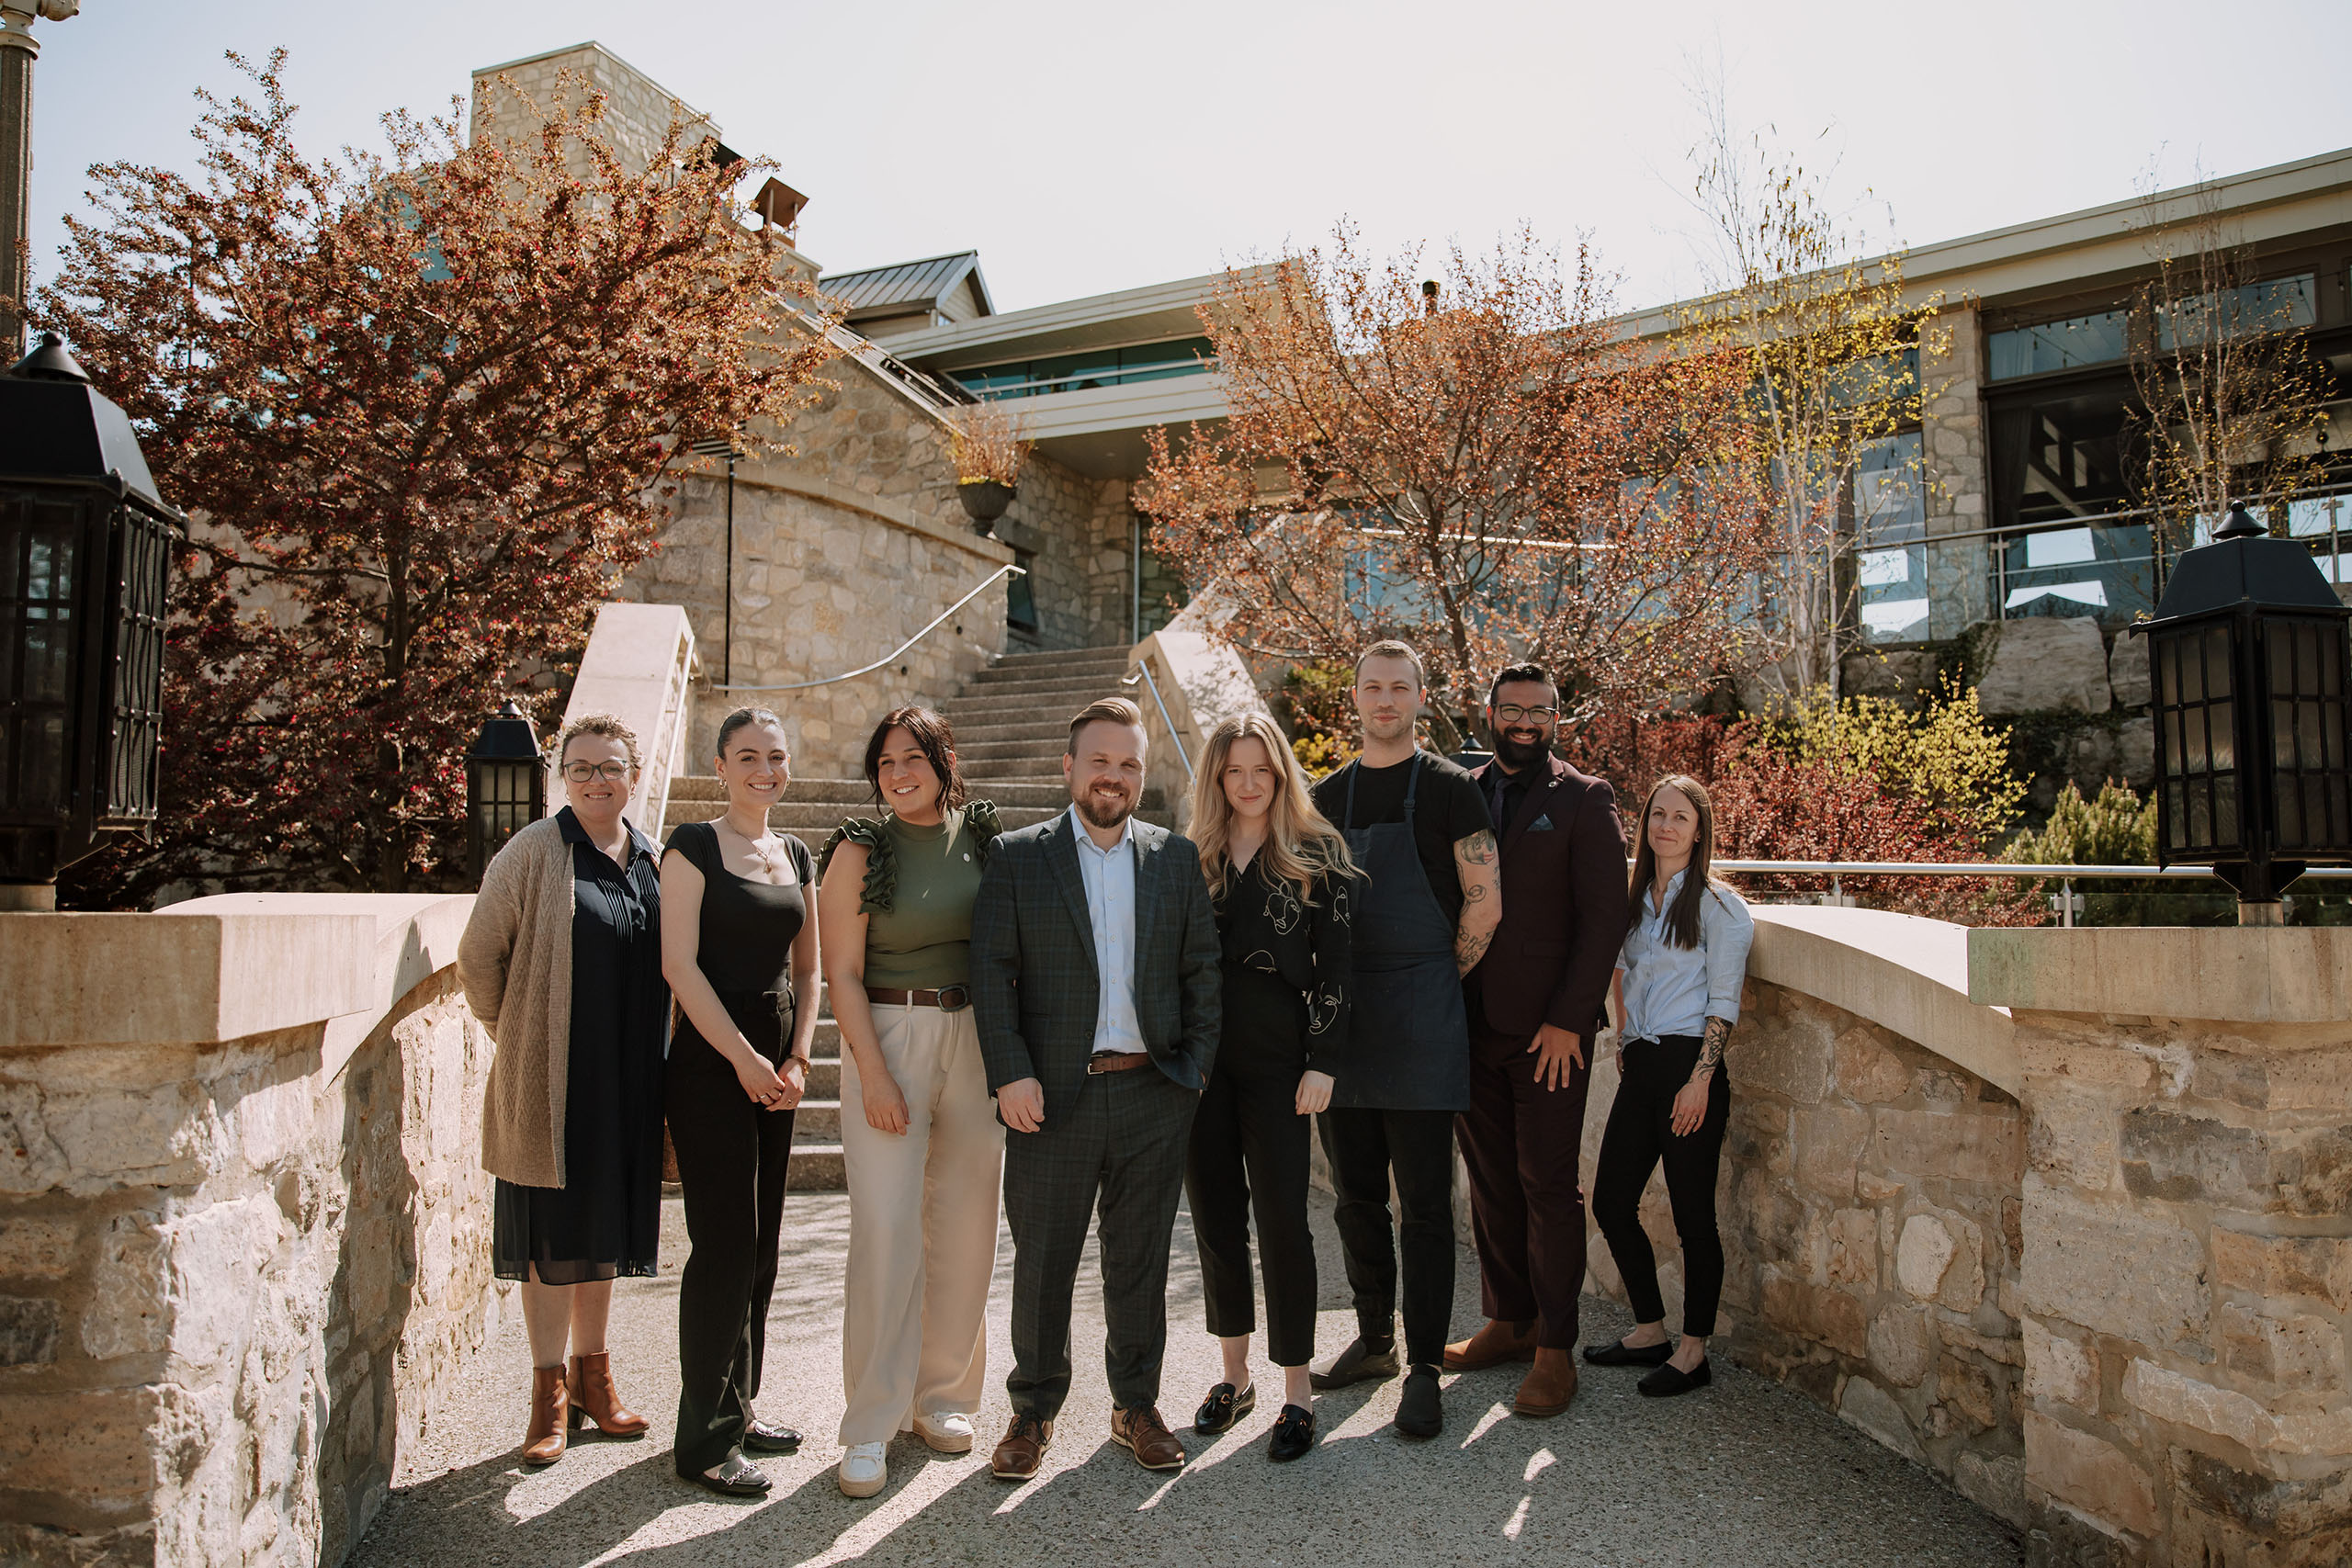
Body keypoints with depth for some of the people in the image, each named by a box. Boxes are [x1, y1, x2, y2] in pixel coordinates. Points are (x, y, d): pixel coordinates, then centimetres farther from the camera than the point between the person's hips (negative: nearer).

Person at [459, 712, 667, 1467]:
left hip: (627, 1081, 4)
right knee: (553, 1231, 4)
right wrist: (515, 1036, 0)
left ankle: (592, 1374, 29)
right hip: (551, 1082, -4)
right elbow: (479, 955, -4)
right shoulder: (534, 851, -6)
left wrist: (653, 1052, 11)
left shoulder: (651, 857, 8)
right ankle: (550, 1391, 18)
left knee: (604, 1226, 15)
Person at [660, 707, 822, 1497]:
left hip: (773, 1067, 7)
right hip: (712, 1062, -6)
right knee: (723, 1244, -4)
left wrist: (798, 1058, 2)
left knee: (760, 1243, 12)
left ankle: (738, 1406, 26)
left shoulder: (795, 856, 13)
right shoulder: (694, 846, -6)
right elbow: (680, 964, -12)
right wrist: (743, 1057, -14)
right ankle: (705, 1437, 7)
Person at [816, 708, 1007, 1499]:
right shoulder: (861, 851, -4)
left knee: (965, 1224, 8)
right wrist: (875, 1076, -12)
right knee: (885, 1229, -7)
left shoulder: (982, 837, 5)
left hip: (976, 1040, 4)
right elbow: (843, 974, -5)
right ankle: (870, 1427, 4)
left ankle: (941, 1395, 25)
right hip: (888, 1039, -3)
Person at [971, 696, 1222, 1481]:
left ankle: (1136, 1403, 29)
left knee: (1141, 1258, 12)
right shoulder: (1016, 857, 2)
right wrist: (1010, 1074, -12)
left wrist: (1195, 1065, -1)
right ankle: (1034, 1410, 27)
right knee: (1041, 1261, 9)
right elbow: (991, 972, -4)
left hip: (1153, 1093, 2)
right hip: (1053, 1095, -1)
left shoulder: (1177, 858, 8)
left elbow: (1202, 968, 8)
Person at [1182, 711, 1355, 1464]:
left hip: (1276, 1056, -3)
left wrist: (1323, 1062, -8)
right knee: (1215, 1215, 10)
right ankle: (1235, 1374, 26)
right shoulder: (1192, 857, 8)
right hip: (1202, 1057, 3)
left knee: (1282, 1217, -2)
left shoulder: (1317, 853, 0)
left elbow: (1335, 962, -2)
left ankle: (1297, 1392, 10)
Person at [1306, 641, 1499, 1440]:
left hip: (1421, 1021, -5)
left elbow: (1485, 902, -6)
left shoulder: (1449, 789, -2)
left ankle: (1423, 1369, 9)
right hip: (1341, 1018, 5)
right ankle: (1374, 1338, 29)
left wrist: (1435, 984, -1)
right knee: (1356, 1194, 14)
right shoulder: (1327, 796, 12)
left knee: (1423, 1202, 0)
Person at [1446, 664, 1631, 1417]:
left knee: (1548, 1185, 0)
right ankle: (1508, 1322, 27)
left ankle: (1555, 1349, 11)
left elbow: (1604, 918, -7)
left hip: (1549, 1030, -4)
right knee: (1491, 1181, 12)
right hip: (1474, 1028, 5)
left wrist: (1566, 1020, -12)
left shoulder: (1584, 799, -1)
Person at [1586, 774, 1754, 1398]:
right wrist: (1623, 1042, 14)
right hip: (1638, 1066, 7)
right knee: (1611, 1201, 7)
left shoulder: (1718, 905, -4)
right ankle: (1650, 1330, 23)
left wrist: (1700, 1080, -14)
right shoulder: (1636, 900, 14)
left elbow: (1723, 1002, -8)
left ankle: (1693, 1351, 12)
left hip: (1689, 1067, -7)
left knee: (1692, 1215, 0)